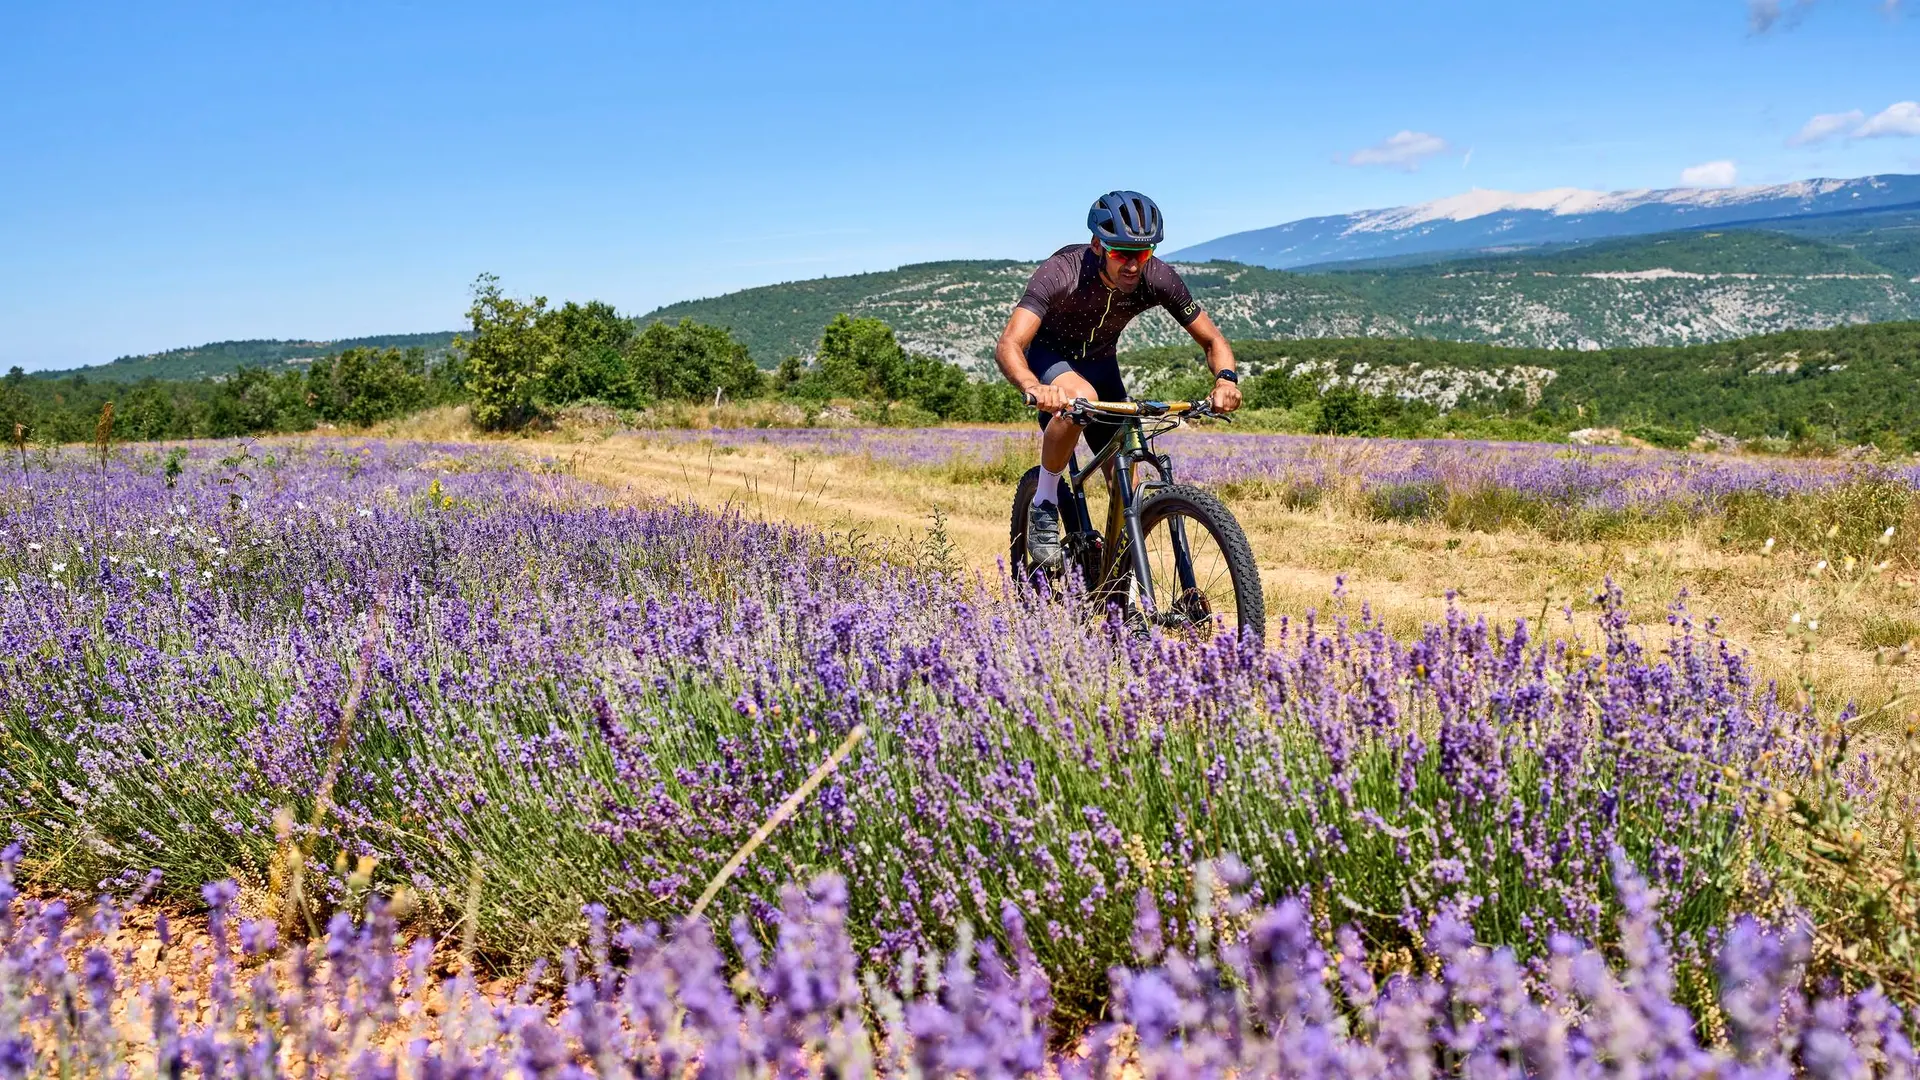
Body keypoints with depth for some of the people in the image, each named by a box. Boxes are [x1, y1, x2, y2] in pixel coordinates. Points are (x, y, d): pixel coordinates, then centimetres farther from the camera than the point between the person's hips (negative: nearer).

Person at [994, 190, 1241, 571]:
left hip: (1100, 362, 4)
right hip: (1049, 356, -4)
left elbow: (1213, 340, -15)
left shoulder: (1158, 279, -24)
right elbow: (1009, 345, -45)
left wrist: (1226, 379, -38)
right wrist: (1035, 389, -67)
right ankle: (1043, 505, -19)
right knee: (1082, 397, -39)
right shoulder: (1062, 273, -35)